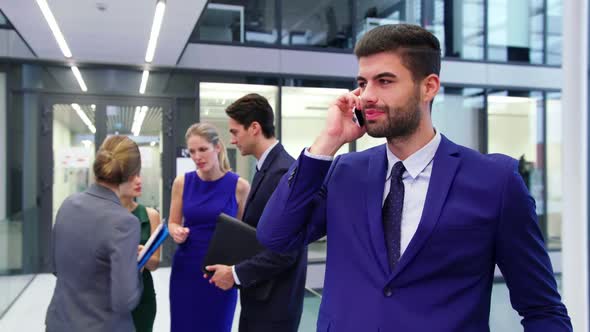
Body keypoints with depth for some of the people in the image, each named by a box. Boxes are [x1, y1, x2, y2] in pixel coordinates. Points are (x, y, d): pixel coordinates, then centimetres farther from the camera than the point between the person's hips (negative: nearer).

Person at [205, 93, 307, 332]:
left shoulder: (284, 172, -21)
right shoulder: (267, 167, 10)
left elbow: (285, 251, -24)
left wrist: (236, 274, -15)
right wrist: (235, 268, 6)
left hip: (274, 302, -9)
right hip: (260, 297, 9)